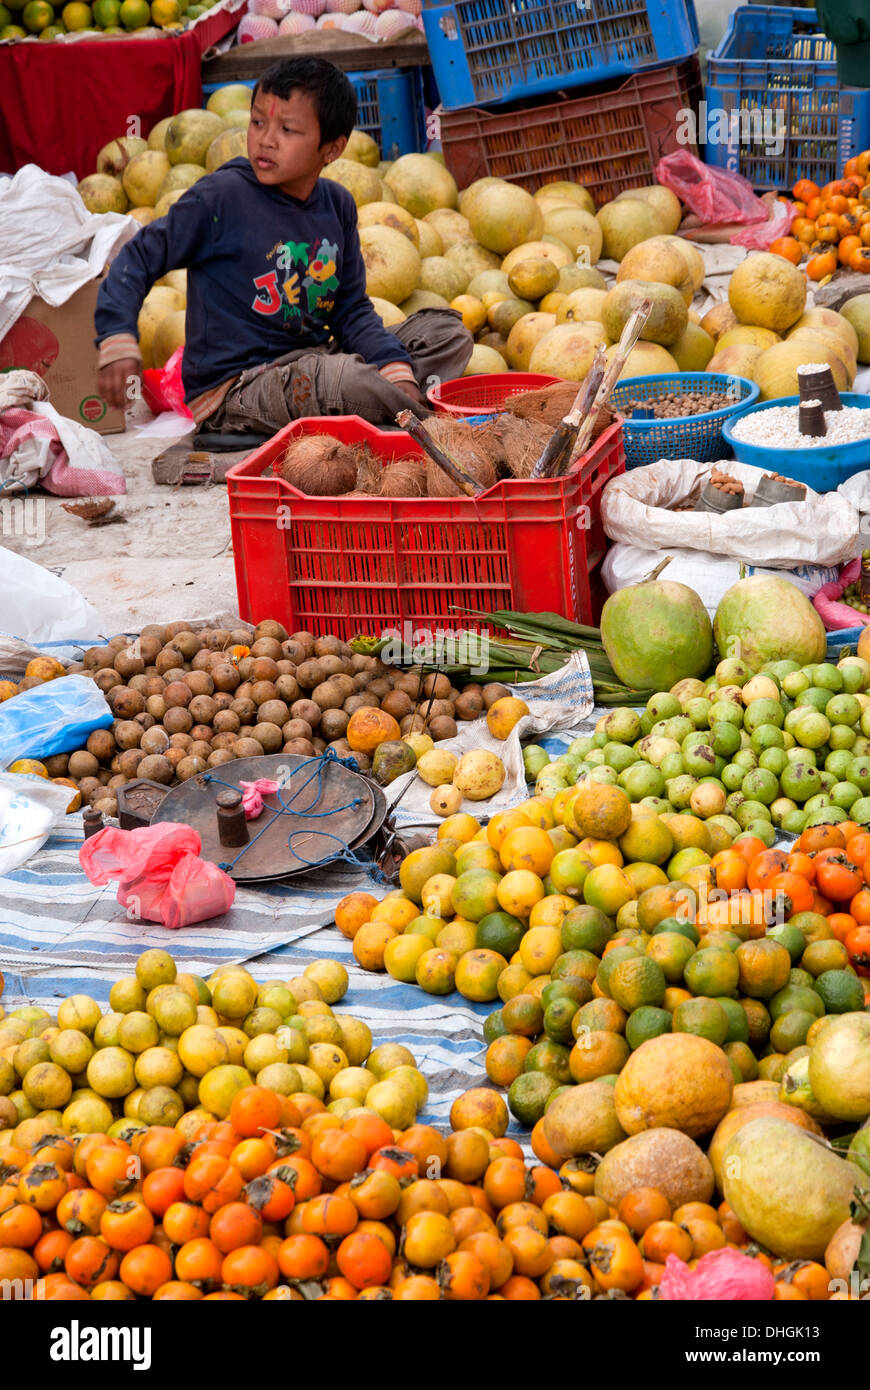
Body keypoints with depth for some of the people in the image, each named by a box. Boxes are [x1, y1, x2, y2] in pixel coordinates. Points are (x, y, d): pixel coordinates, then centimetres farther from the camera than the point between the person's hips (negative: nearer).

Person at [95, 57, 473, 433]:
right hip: (232, 388, -7)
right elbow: (140, 258, -6)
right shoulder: (221, 198, -11)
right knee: (343, 379, -36)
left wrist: (396, 370, -6)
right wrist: (118, 339, -20)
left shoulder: (338, 205, 7)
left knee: (450, 333, 4)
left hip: (313, 361, 7)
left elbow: (351, 310, 10)